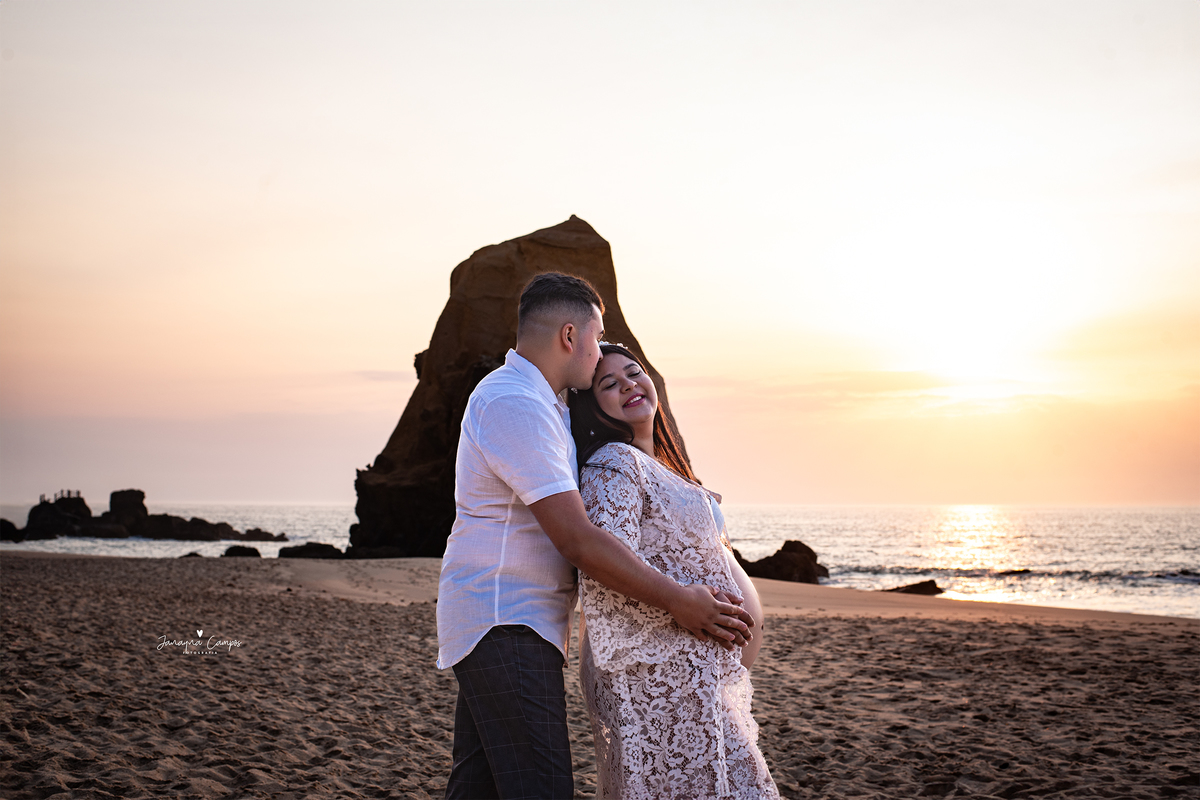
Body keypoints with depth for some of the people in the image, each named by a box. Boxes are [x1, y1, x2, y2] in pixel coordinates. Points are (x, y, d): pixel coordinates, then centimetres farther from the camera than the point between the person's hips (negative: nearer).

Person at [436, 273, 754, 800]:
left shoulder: (542, 401, 18)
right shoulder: (515, 405, -17)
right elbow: (577, 541, -22)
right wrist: (677, 601, -17)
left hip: (493, 625, 11)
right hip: (505, 626, -11)